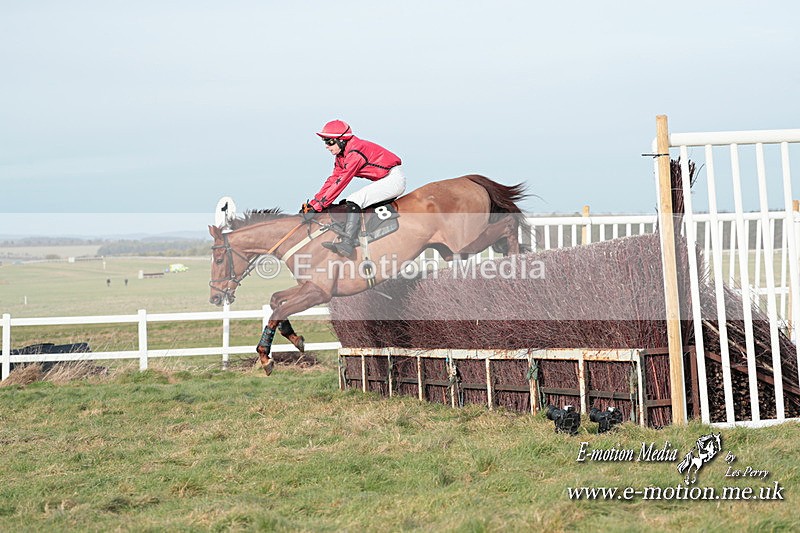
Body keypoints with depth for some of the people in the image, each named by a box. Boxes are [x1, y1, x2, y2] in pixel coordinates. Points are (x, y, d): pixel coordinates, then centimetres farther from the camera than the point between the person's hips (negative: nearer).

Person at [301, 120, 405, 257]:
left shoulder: (355, 153, -21)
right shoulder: (341, 156, 8)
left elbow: (340, 183, -24)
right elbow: (332, 180, 9)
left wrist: (318, 206, -25)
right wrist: (312, 203, 0)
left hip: (394, 178, -11)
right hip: (385, 180, 11)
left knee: (354, 201, -25)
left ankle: (347, 244, -35)